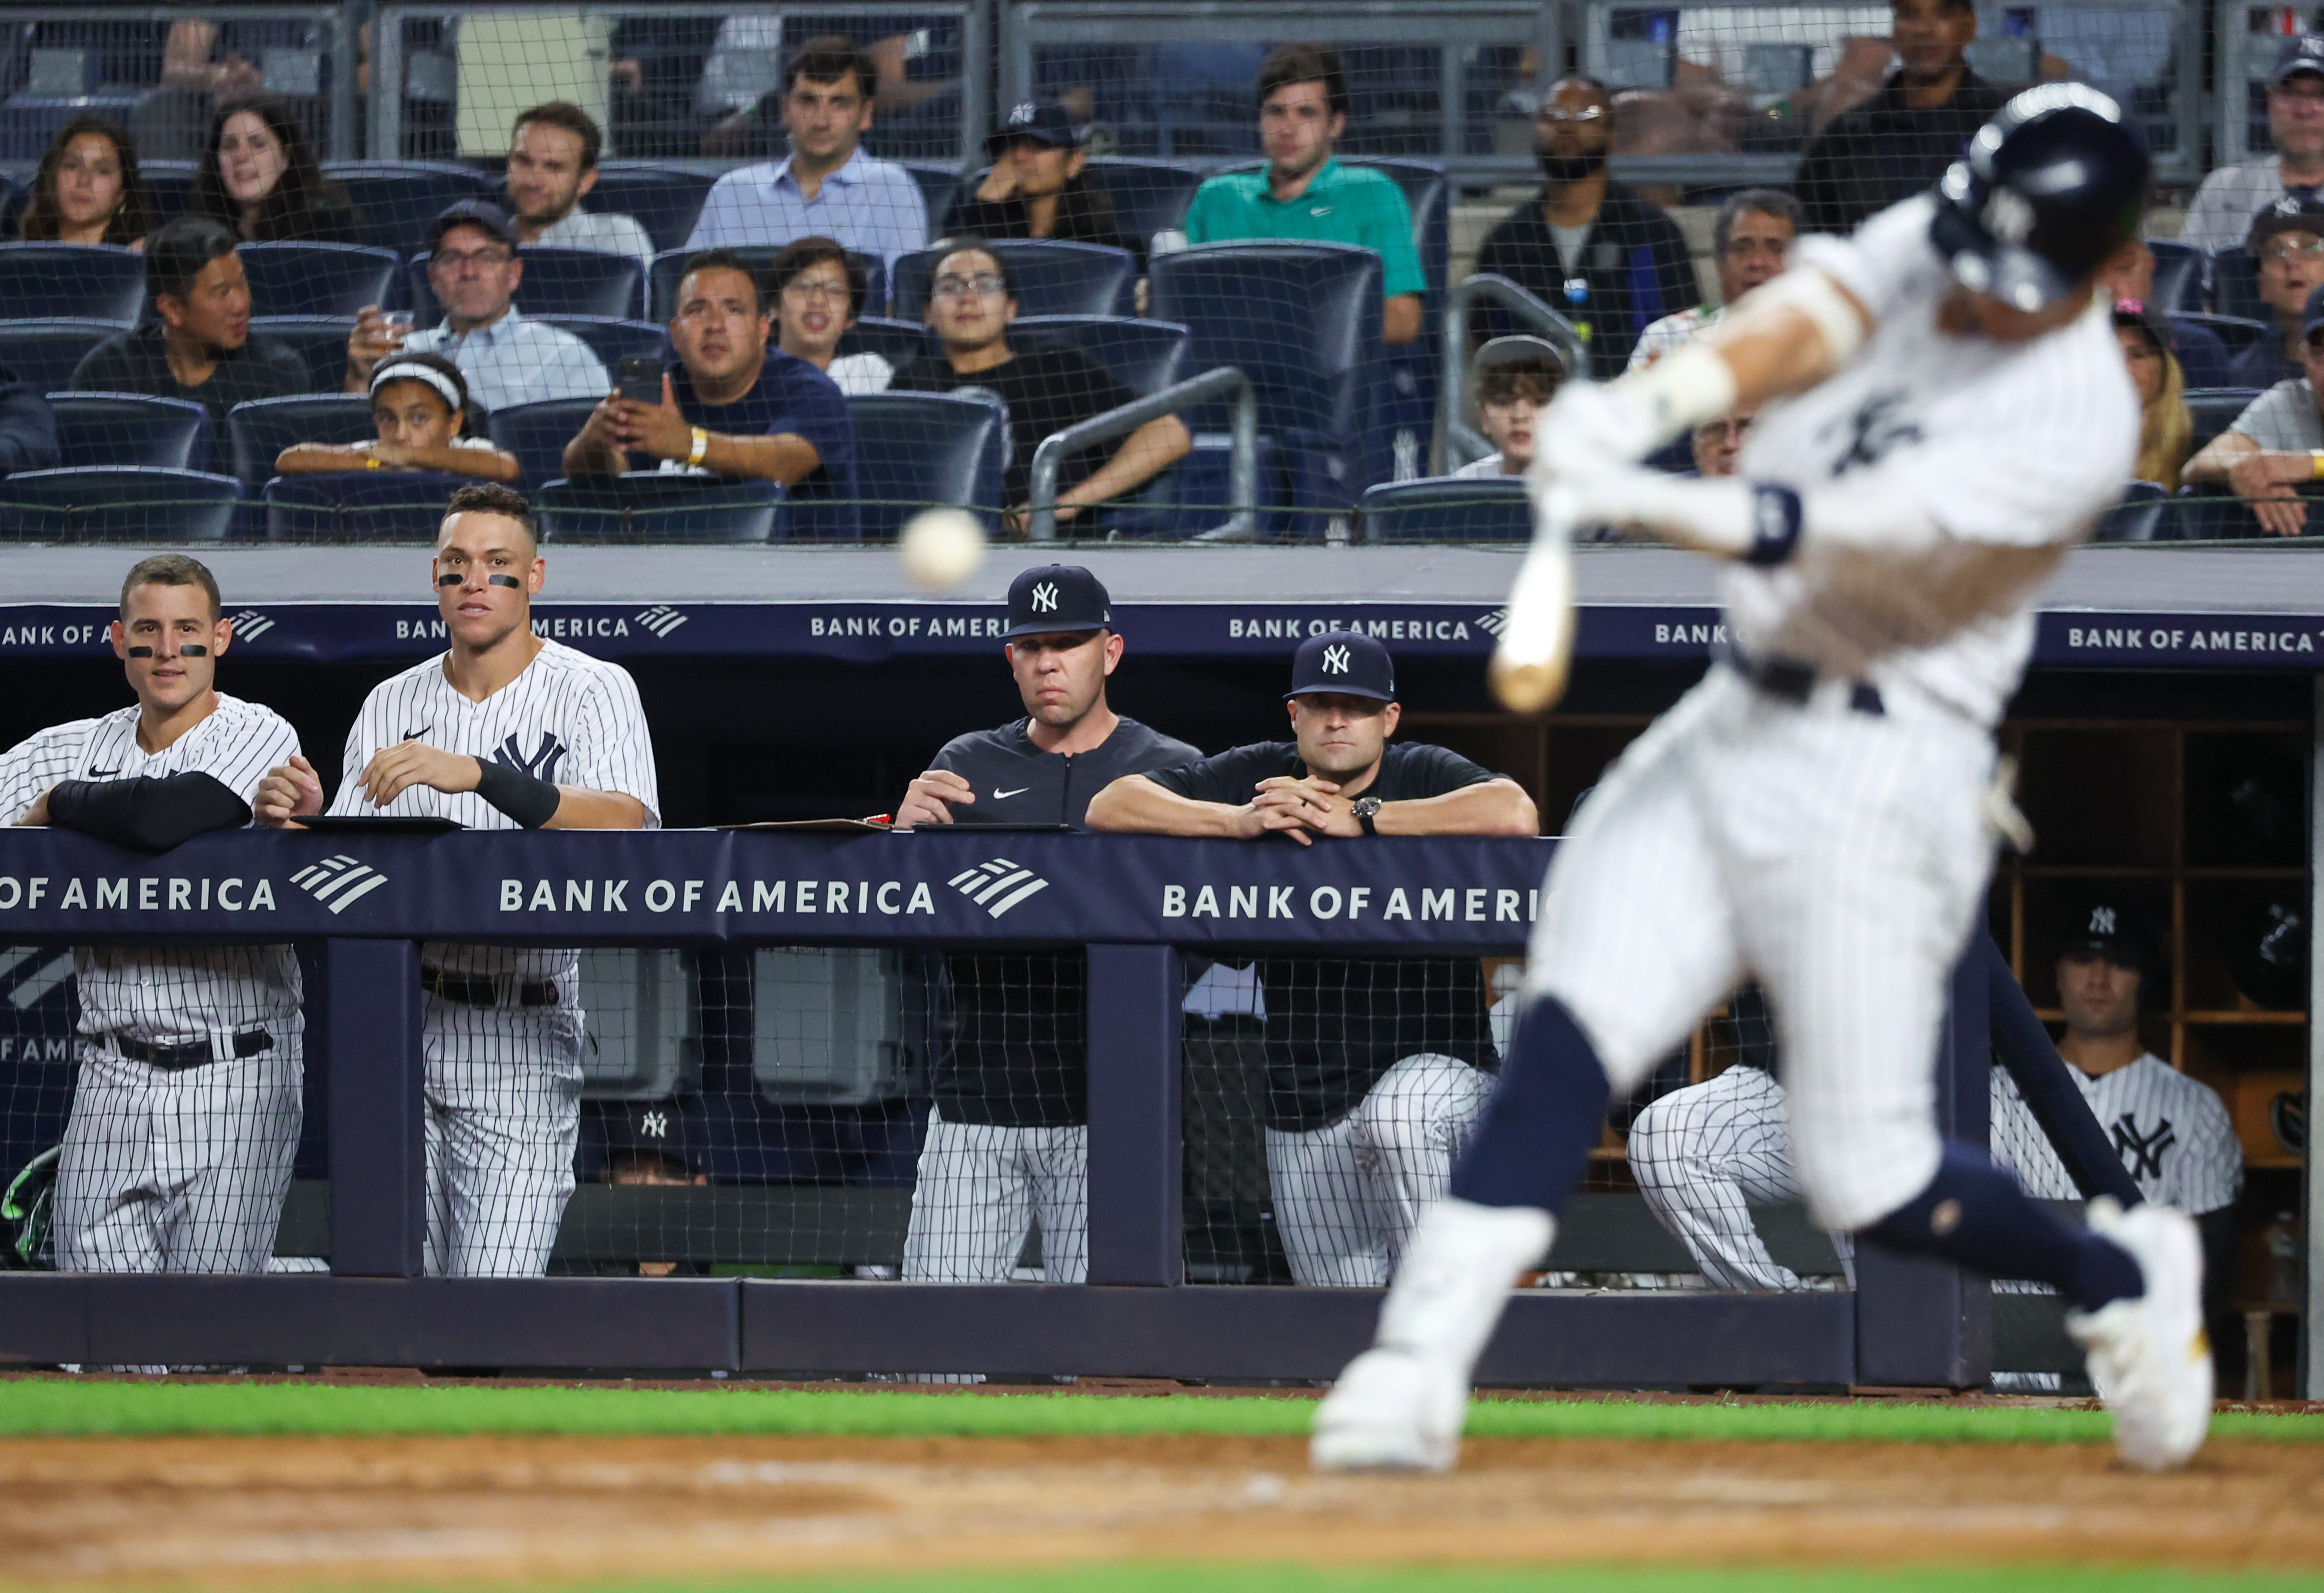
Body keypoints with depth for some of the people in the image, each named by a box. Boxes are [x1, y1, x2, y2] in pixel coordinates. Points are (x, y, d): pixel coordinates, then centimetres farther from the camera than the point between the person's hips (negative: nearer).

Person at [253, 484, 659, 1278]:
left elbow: (624, 826, -20)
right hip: (394, 1032, 4)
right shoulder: (391, 705, 14)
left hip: (521, 1042, -4)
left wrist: (477, 775, -32)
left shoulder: (594, 691, -1)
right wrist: (301, 820, -11)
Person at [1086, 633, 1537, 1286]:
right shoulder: (1260, 776, 2)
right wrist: (1240, 821, -23)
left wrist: (1360, 818, -27)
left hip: (1436, 1064, -4)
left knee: (1397, 1116, -39)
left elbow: (1516, 815, -29)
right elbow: (1109, 806, -7)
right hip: (1305, 1119, 4)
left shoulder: (1425, 777, -7)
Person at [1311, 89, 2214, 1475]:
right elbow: (1800, 326, -15)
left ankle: (2122, 1276, 26)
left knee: (1873, 1183, -1)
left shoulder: (2077, 420, -17)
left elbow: (1849, 533, -27)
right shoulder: (1917, 249, 3)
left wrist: (1654, 505, -38)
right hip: (1733, 727, 6)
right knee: (1569, 1034, -11)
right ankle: (1420, 1369, -17)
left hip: (1875, 775, -6)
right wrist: (1654, 403, -34)